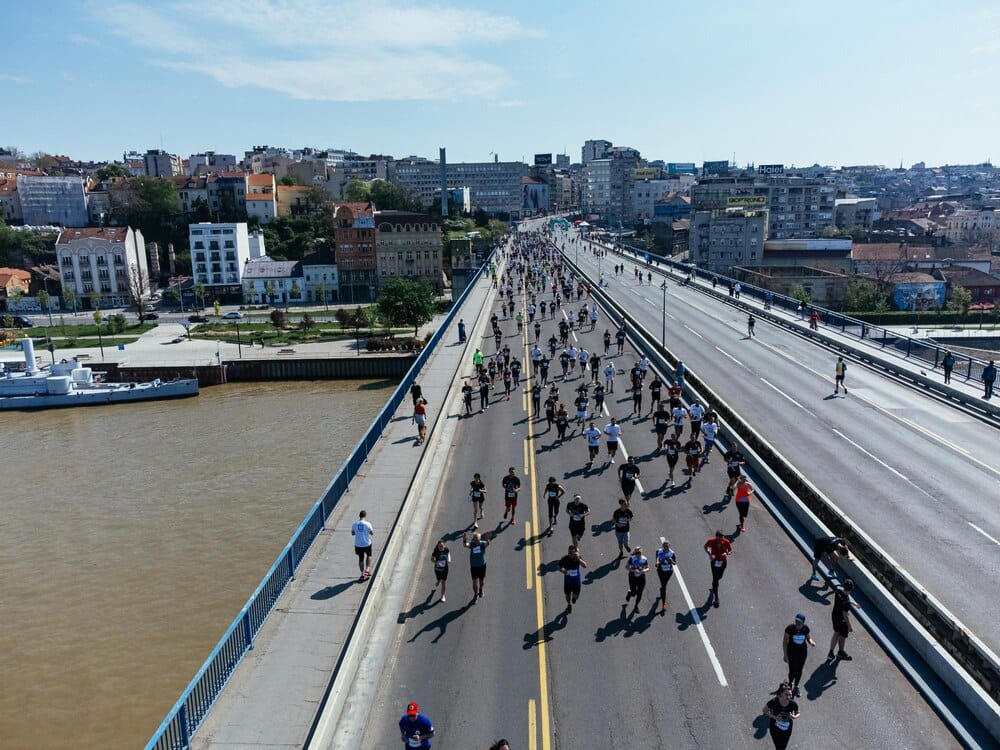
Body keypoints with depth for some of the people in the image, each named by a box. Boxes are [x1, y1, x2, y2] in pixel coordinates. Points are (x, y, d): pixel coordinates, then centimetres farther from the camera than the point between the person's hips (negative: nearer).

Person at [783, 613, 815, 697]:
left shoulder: (806, 628, -11)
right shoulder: (790, 628, -20)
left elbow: (808, 638, 7)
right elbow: (785, 641, -12)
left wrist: (811, 642, -18)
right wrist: (785, 655, -12)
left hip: (802, 651, 3)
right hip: (792, 651, -3)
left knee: (799, 670, 14)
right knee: (792, 671, 0)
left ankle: (796, 687, 37)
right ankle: (790, 684, 32)